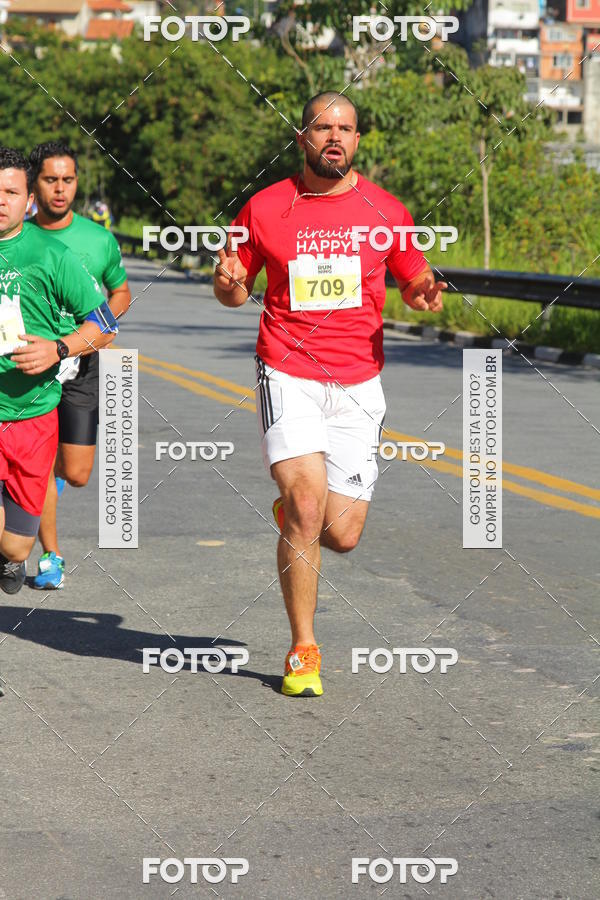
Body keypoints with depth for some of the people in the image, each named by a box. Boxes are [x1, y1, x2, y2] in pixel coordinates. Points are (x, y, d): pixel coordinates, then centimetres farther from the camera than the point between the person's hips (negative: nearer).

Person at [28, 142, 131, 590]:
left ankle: (56, 468, 36)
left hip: (79, 367, 1)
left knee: (76, 475, -1)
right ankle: (50, 557, 14)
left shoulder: (99, 240, -1)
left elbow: (121, 292, 14)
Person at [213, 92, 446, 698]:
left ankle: (290, 512, 36)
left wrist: (425, 292, -7)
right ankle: (303, 650, -2)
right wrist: (228, 283, -11)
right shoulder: (264, 208, 3)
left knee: (341, 534, -3)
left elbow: (414, 281, 17)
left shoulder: (384, 211, 5)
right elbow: (234, 292, 13)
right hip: (287, 376, -2)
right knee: (307, 501, -19)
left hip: (357, 384, 2)